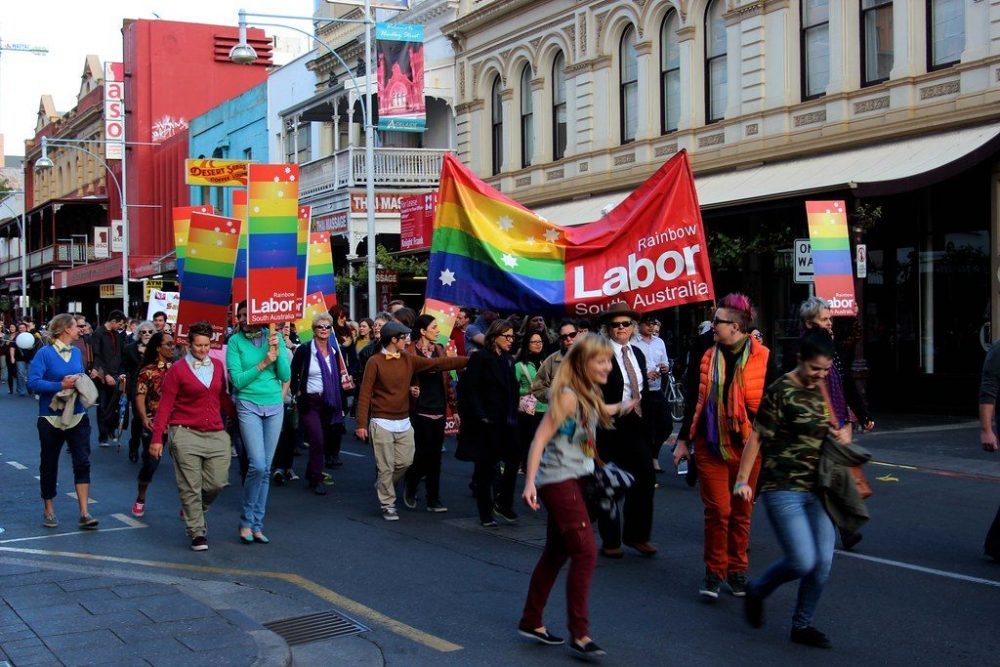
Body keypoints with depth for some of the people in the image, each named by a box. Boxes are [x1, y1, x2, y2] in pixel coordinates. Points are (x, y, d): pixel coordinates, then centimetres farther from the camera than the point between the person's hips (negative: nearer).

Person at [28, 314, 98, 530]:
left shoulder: (76, 353, 6)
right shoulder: (44, 353, -10)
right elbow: (33, 382, -18)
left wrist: (79, 382, -6)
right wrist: (61, 386, -23)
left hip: (77, 417, 4)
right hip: (51, 418, -4)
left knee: (82, 463, -6)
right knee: (49, 465, 11)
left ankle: (84, 513, -5)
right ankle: (48, 510, 27)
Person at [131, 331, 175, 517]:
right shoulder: (148, 370, -1)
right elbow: (140, 397, -5)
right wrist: (144, 418, -18)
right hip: (154, 424, -2)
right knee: (150, 463, 4)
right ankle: (140, 500, 26)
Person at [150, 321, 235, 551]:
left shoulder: (217, 366, 11)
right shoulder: (178, 369, -1)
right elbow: (165, 404, -2)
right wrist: (157, 437, -7)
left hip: (216, 435, 4)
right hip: (186, 434, -4)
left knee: (217, 483, 0)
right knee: (190, 487, -1)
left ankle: (195, 511, 29)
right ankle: (197, 533, 9)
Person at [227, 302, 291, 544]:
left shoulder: (274, 337, 3)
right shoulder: (235, 341, -4)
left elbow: (286, 376, 0)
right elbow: (237, 380, -9)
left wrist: (277, 353, -14)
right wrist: (263, 363, -16)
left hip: (275, 406, 3)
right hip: (248, 405, -3)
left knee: (265, 469, 7)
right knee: (257, 465, -15)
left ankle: (257, 524, 16)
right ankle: (247, 521, 3)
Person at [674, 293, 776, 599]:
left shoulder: (763, 359, -5)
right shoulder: (706, 358, 4)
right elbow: (695, 402, 11)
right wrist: (683, 441, 10)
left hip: (747, 449, -1)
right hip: (710, 448, 1)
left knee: (741, 512, 9)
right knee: (717, 510, -2)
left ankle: (737, 570, 23)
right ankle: (714, 571, 10)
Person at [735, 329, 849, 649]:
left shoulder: (825, 390, 12)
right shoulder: (781, 391, -9)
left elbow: (838, 428, 26)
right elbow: (757, 437, -10)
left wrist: (844, 435, 2)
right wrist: (742, 479, -14)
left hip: (818, 489, 7)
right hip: (783, 488, -6)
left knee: (823, 562, 2)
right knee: (803, 561, -13)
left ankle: (802, 625, 21)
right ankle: (757, 591, 16)